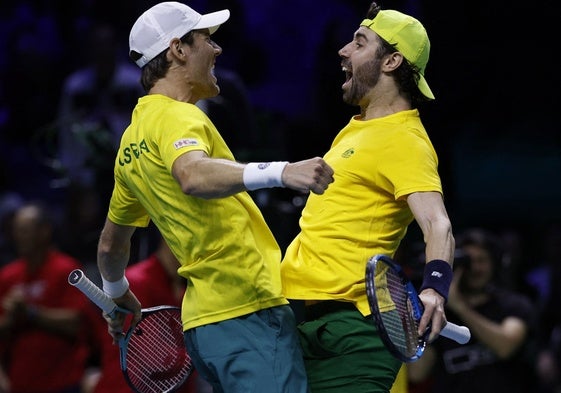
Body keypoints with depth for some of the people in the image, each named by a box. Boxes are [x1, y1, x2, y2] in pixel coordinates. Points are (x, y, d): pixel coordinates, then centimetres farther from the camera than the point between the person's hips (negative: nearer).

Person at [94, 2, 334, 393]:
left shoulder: (132, 143, 19)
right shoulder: (175, 117, -10)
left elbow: (111, 245, 31)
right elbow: (192, 176, -35)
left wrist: (117, 295, 51)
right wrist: (282, 172, -49)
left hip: (202, 317, 10)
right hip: (248, 313, -10)